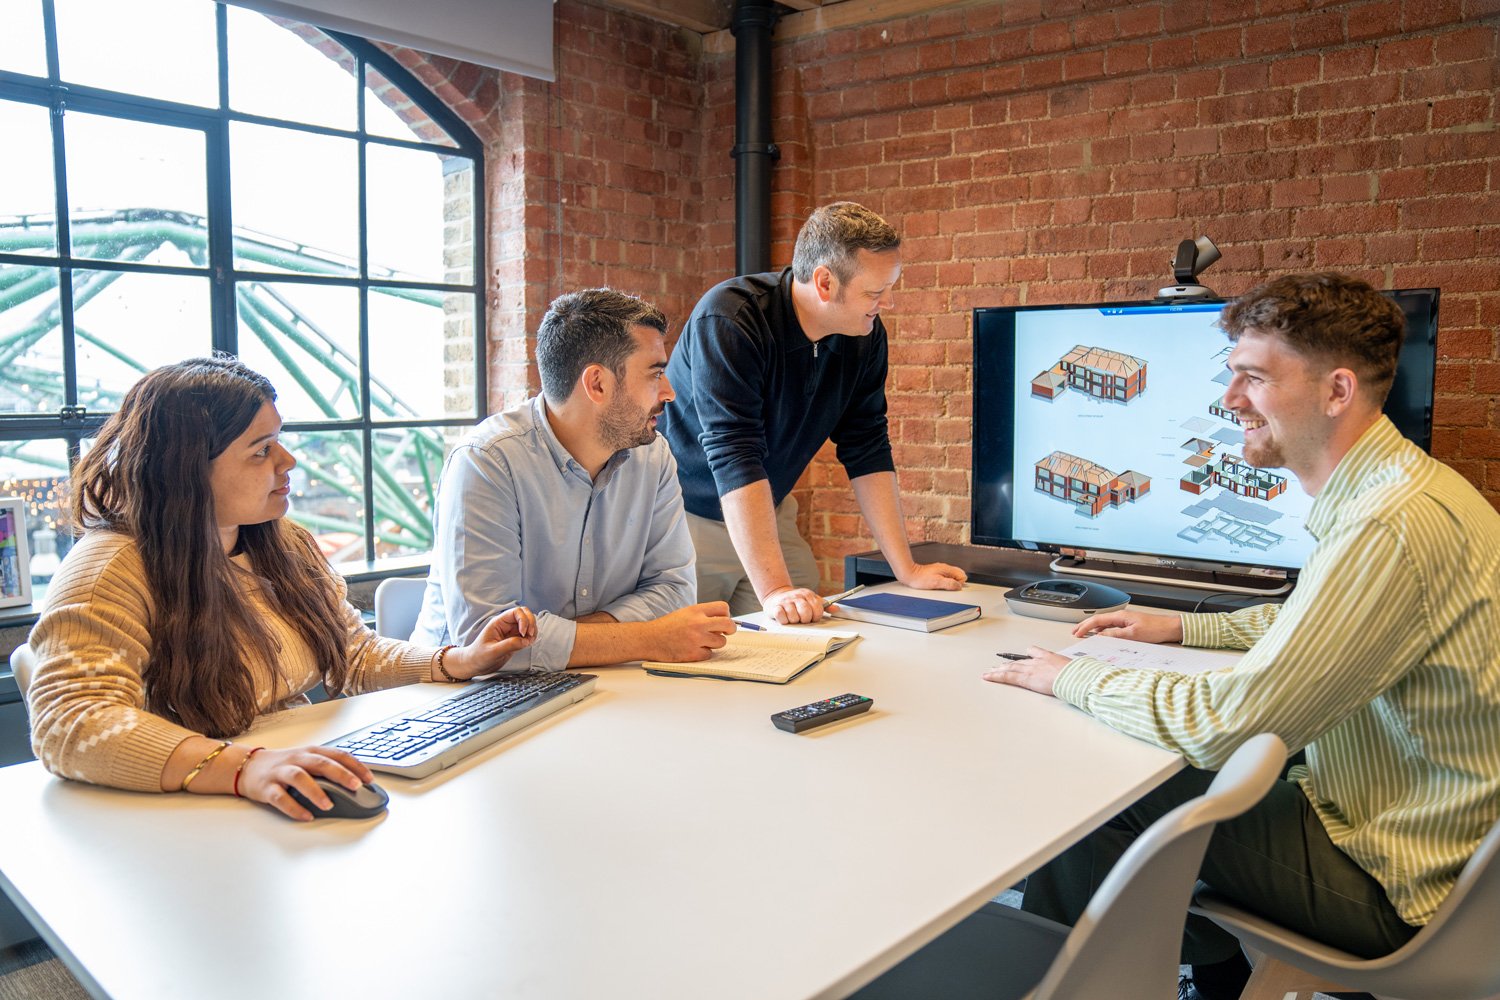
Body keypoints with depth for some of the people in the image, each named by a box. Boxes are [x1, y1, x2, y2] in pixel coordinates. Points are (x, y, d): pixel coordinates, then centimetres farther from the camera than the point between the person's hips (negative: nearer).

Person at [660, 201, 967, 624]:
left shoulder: (865, 336, -5)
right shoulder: (728, 320, -26)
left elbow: (867, 451, -1)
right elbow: (735, 457, -33)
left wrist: (907, 569, -5)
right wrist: (774, 589, -38)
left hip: (768, 513, 6)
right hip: (688, 515, -6)